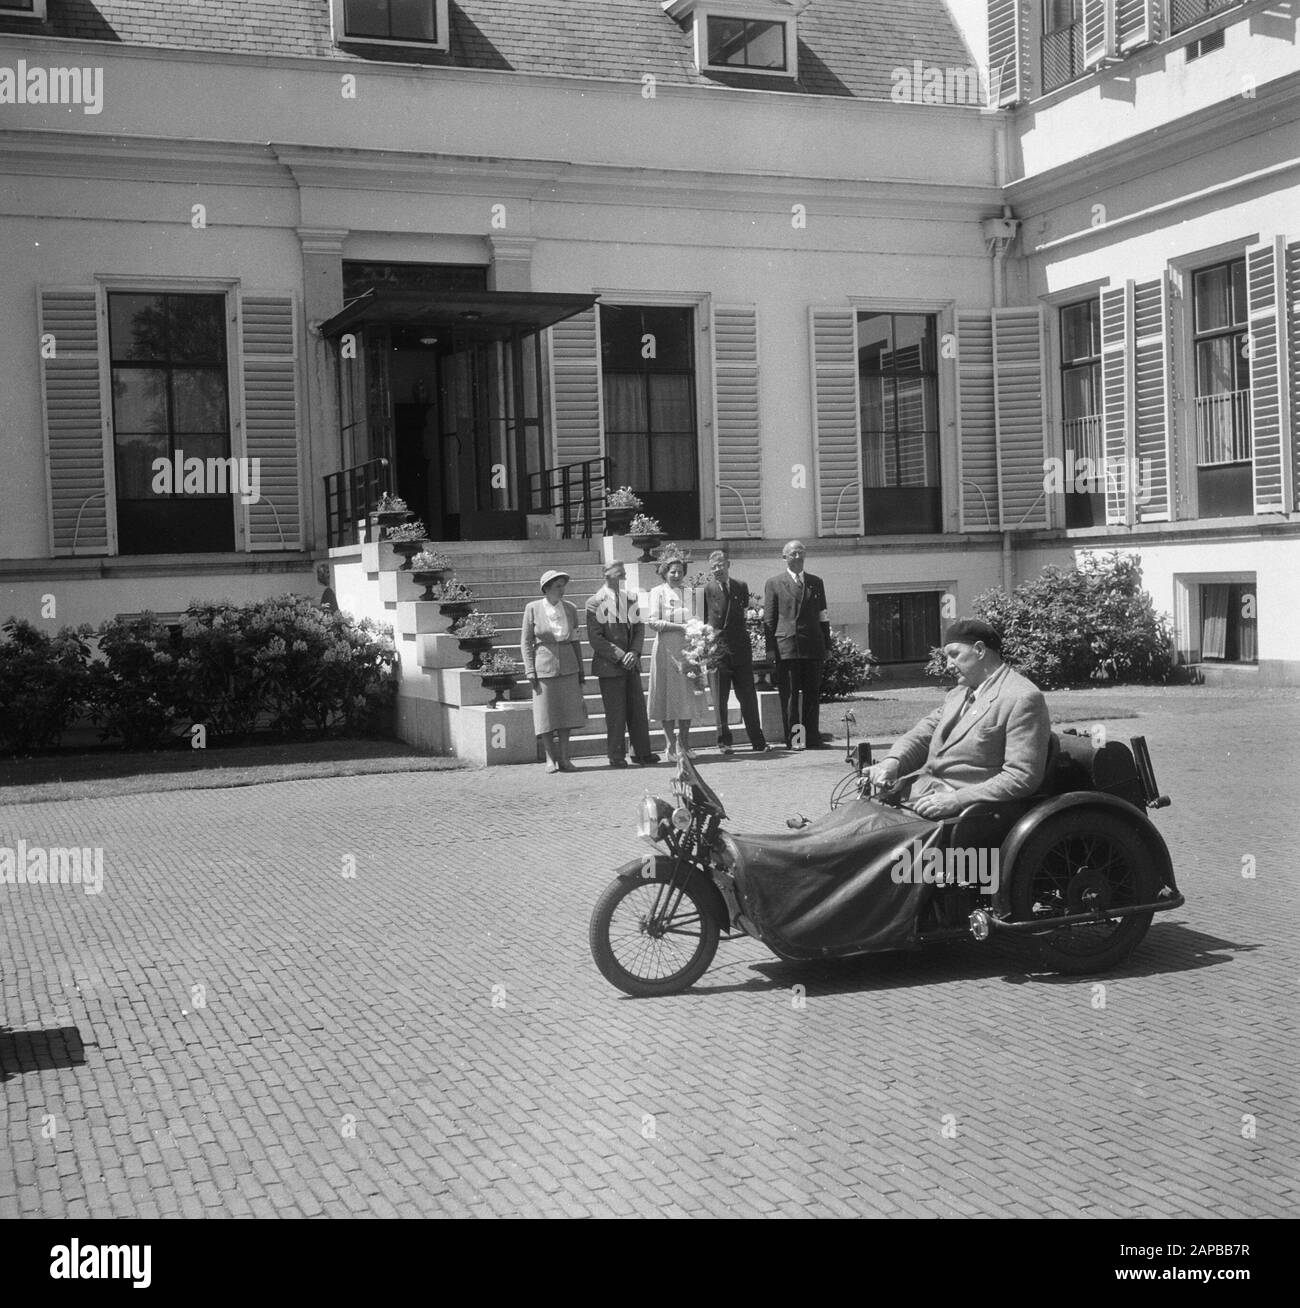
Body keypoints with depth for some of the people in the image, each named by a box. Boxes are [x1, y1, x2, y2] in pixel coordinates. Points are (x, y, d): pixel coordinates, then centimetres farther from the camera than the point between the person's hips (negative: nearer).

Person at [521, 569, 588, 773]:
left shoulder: (570, 609, 4)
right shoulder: (533, 609, -4)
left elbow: (575, 641, 11)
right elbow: (526, 642, -1)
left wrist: (580, 670, 10)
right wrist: (530, 671, -7)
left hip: (567, 668, 3)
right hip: (544, 667, -3)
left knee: (567, 713, 3)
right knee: (546, 715, 1)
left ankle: (564, 758, 12)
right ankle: (550, 758, 13)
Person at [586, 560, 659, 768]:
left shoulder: (631, 599, 11)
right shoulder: (596, 603, -7)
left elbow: (639, 628, 12)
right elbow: (594, 638, -11)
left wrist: (634, 653, -6)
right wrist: (620, 655, -15)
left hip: (631, 663, 5)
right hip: (609, 665, -5)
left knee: (638, 708, 7)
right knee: (615, 711, -2)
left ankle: (641, 752, 15)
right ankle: (616, 756, 8)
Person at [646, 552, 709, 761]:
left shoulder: (689, 592, 14)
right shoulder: (658, 592, 1)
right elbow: (652, 622, -8)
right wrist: (680, 627, -14)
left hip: (687, 649, 4)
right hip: (666, 649, -4)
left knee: (688, 695, 4)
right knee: (669, 698, -2)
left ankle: (684, 744, 15)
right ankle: (671, 746, 6)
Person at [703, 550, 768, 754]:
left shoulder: (741, 587, 10)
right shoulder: (706, 589, 1)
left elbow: (745, 613, 17)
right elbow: (702, 620, 1)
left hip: (741, 649, 2)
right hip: (716, 650, -2)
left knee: (748, 698, 4)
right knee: (719, 699, 2)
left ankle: (757, 741, 9)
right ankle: (724, 741, 10)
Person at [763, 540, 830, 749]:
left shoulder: (816, 582, 15)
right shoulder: (774, 583, 6)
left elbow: (822, 616, 16)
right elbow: (768, 618, 3)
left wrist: (826, 645, 10)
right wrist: (771, 646, -4)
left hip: (813, 646, 3)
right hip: (786, 645, -3)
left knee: (812, 693, 4)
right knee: (789, 694, -3)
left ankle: (812, 738, 9)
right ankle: (792, 738, 1)